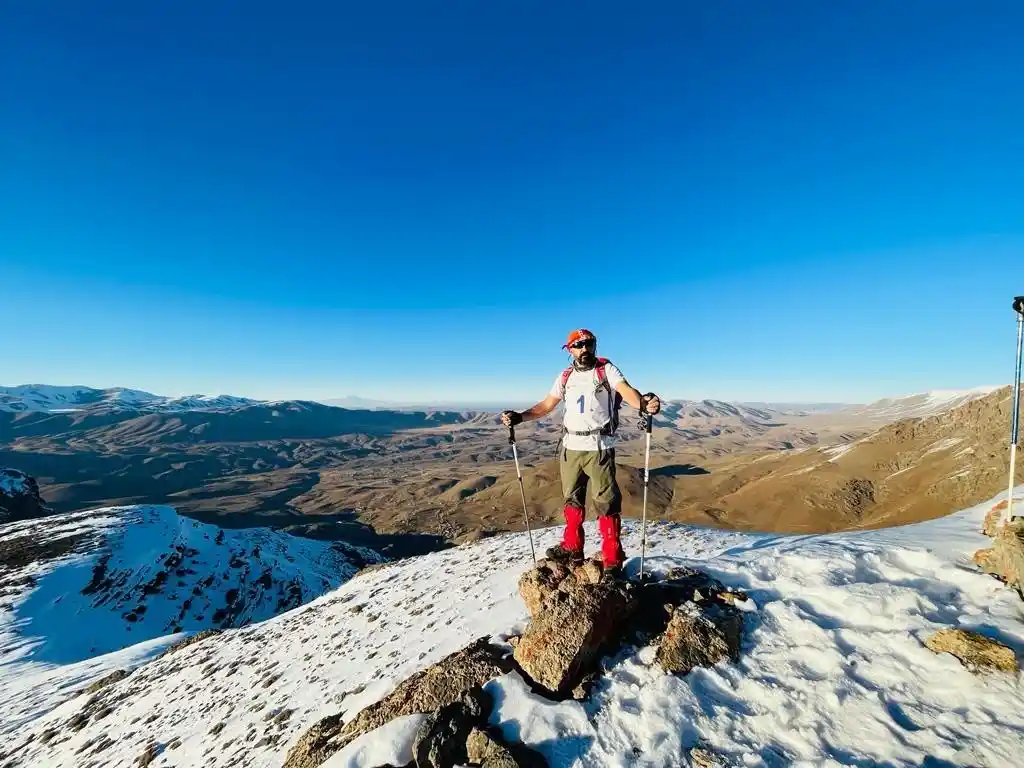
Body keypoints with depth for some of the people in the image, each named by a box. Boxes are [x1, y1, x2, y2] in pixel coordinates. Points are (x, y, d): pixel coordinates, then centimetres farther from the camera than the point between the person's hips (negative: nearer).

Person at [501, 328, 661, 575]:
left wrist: (644, 403, -44)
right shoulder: (565, 377, 9)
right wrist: (519, 417, 1)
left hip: (599, 448, -5)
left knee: (605, 503, -1)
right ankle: (571, 547, 31)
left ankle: (613, 558, 12)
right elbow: (546, 406, 12)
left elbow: (626, 391, -22)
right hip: (570, 447, 5)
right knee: (572, 499, 16)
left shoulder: (607, 369, -5)